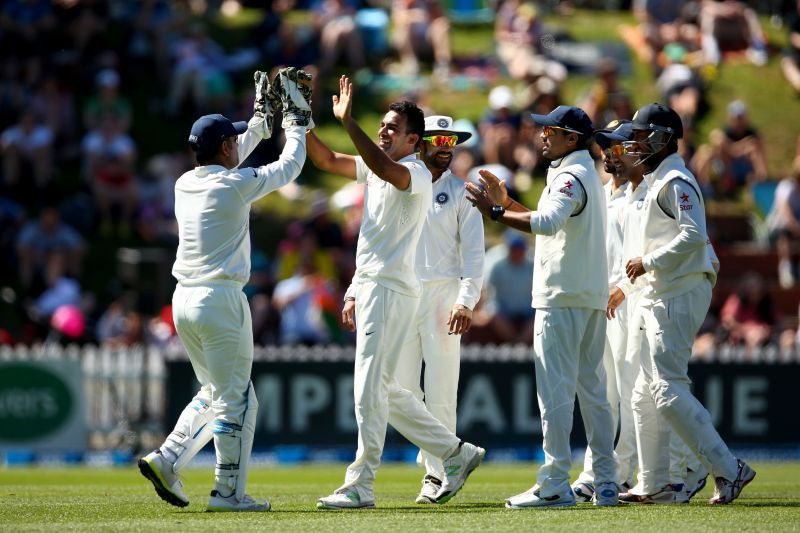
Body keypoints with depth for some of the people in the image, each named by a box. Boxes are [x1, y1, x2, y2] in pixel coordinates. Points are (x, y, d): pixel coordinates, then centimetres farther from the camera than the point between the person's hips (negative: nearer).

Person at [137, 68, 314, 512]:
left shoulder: (185, 184, 9)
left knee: (215, 392, 19)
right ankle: (229, 492, 0)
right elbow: (290, 166, 2)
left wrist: (262, 120, 35)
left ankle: (167, 459, 5)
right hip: (221, 299, -8)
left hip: (184, 300, 8)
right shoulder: (236, 185, -11)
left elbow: (228, 164, 30)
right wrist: (296, 120, 18)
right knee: (236, 399, 0)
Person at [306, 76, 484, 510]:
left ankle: (360, 486, -8)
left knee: (370, 387, -10)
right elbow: (327, 161, 14)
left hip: (391, 290, -10)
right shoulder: (375, 167, 16)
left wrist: (347, 121, -34)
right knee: (384, 390, 13)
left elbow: (385, 170, -31)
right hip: (368, 287, 10)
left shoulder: (418, 174, -11)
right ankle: (456, 453, 22)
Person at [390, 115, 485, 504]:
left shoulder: (461, 193, 5)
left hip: (443, 294, -3)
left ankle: (436, 475, -3)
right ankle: (444, 451, 15)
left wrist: (466, 301, -14)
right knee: (400, 389, 0)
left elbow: (473, 252, -1)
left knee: (440, 390, -6)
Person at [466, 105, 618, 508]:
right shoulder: (587, 174, 20)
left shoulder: (570, 177, -13)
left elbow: (547, 222, -30)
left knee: (554, 389, -10)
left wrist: (494, 213, -27)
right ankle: (606, 481, 13)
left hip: (563, 297, -10)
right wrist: (504, 202, 15)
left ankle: (555, 485, -13)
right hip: (593, 296, 10)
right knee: (592, 388, 12)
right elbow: (552, 220, 24)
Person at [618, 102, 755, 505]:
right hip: (660, 297, 11)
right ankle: (655, 485, 16)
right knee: (646, 394, 12)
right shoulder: (657, 181, 20)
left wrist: (649, 262, -18)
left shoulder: (675, 181, -12)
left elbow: (693, 234, -25)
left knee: (669, 389, -16)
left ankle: (728, 469, -15)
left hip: (679, 295, -11)